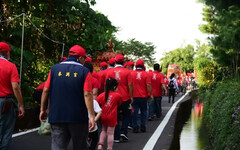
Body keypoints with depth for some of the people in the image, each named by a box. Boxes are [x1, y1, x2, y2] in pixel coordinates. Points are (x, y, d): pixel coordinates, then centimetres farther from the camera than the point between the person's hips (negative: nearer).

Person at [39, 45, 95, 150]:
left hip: (56, 117, 2)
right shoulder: (84, 72, -4)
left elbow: (46, 90, 3)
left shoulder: (54, 69, 5)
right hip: (78, 118, -2)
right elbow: (87, 94, -12)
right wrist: (92, 116, -12)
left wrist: (43, 109, 11)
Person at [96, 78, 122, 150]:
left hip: (103, 117, 4)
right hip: (112, 118, -4)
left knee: (104, 131, 23)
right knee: (110, 133, 4)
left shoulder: (102, 95, -2)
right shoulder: (117, 95, -7)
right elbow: (119, 104, 8)